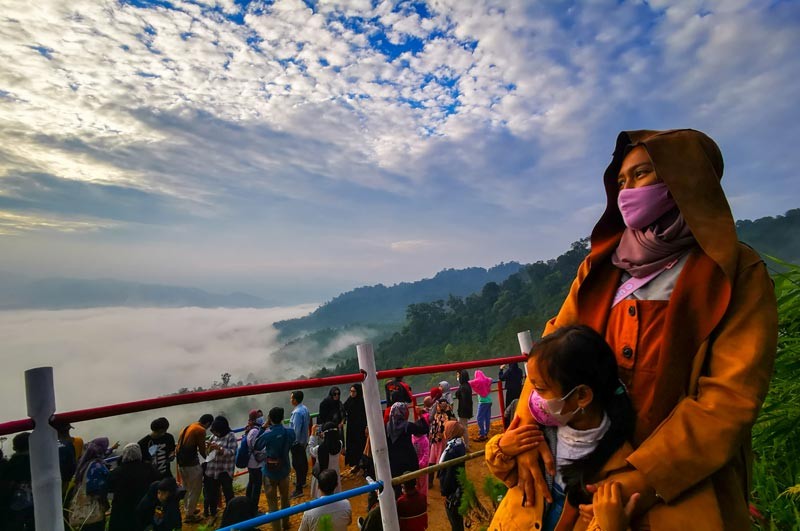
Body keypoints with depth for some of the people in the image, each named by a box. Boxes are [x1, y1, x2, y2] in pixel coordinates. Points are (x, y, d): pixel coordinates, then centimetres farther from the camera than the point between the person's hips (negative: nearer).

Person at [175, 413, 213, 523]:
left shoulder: (187, 427, 14)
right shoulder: (201, 430, -12)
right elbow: (202, 450, -6)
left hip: (181, 461, 9)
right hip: (191, 463, -9)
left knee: (187, 487, 23)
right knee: (195, 489, 5)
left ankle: (188, 509, 35)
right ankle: (189, 515, 12)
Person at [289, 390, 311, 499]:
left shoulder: (297, 412, -26)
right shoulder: (304, 408, 1)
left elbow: (296, 430, -25)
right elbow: (308, 423, 9)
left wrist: (292, 441, -15)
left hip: (297, 442, -10)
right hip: (304, 440, 10)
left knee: (297, 464, -1)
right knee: (303, 461, 22)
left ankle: (299, 489, 5)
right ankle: (302, 481, 40)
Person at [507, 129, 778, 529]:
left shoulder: (737, 273, -8)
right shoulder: (602, 268, 3)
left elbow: (733, 395, -15)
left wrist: (646, 478, -19)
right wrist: (527, 429, -15)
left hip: (685, 491, -3)